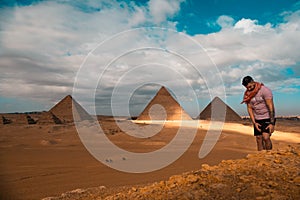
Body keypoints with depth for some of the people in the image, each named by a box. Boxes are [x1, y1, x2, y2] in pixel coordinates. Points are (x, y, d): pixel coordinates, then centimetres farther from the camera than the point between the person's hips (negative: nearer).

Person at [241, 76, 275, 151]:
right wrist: (254, 123, -5)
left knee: (266, 137, -18)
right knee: (259, 140, 4)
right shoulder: (247, 94, 0)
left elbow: (271, 107, -18)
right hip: (257, 119, 5)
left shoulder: (265, 90, -16)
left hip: (268, 118, -4)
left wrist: (272, 123, -21)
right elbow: (249, 108, 2)